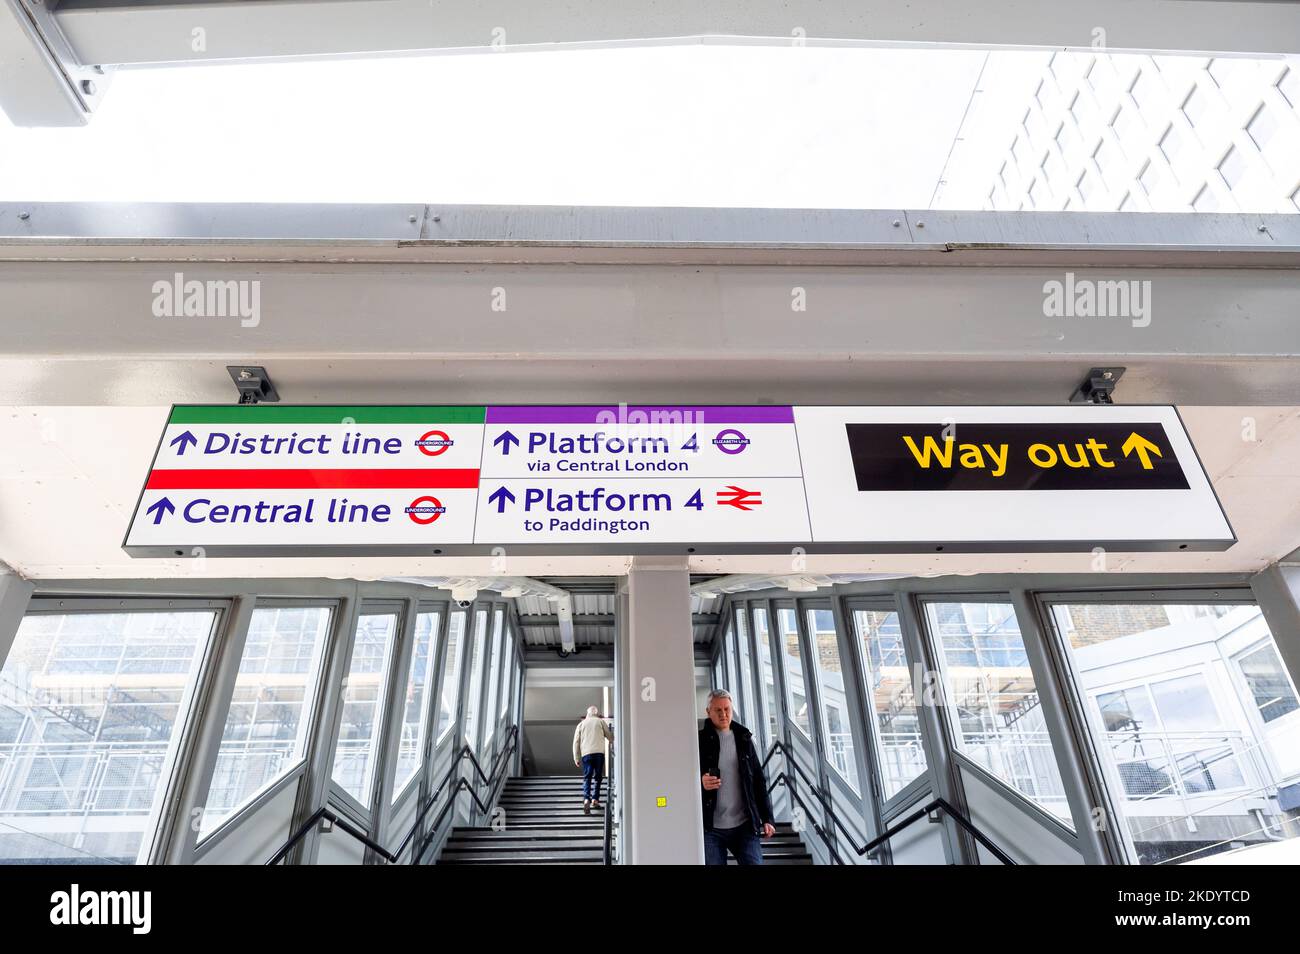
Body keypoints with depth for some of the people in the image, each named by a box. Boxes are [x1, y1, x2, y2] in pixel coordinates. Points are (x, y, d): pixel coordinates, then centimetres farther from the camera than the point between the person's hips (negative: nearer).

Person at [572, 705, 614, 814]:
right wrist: (612, 741, 35)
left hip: (586, 753, 1)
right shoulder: (601, 721, 11)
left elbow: (576, 742, 11)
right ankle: (595, 799, 2)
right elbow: (610, 737, 12)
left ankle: (586, 799, -18)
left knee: (587, 778, 0)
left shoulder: (581, 724, 16)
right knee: (597, 777, 10)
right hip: (599, 752, -1)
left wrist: (576, 758, 12)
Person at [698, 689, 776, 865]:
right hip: (711, 828, -2)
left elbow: (758, 781, 10)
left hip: (744, 825, 2)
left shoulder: (744, 738, 8)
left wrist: (766, 818, 5)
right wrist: (700, 781, -21)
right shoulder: (700, 740, -1)